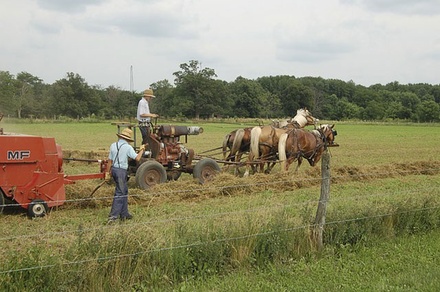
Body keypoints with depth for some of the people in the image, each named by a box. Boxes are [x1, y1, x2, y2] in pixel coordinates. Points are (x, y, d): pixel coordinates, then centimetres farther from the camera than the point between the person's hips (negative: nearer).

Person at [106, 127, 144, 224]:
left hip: (114, 169, 7)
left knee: (124, 191, 18)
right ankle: (113, 216, -7)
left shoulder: (113, 145, 7)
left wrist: (108, 172, 17)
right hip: (121, 171, -7)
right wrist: (141, 150, 1)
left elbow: (110, 161, 10)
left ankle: (124, 214, 23)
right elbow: (137, 158, -16)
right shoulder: (128, 147, -11)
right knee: (119, 193, -2)